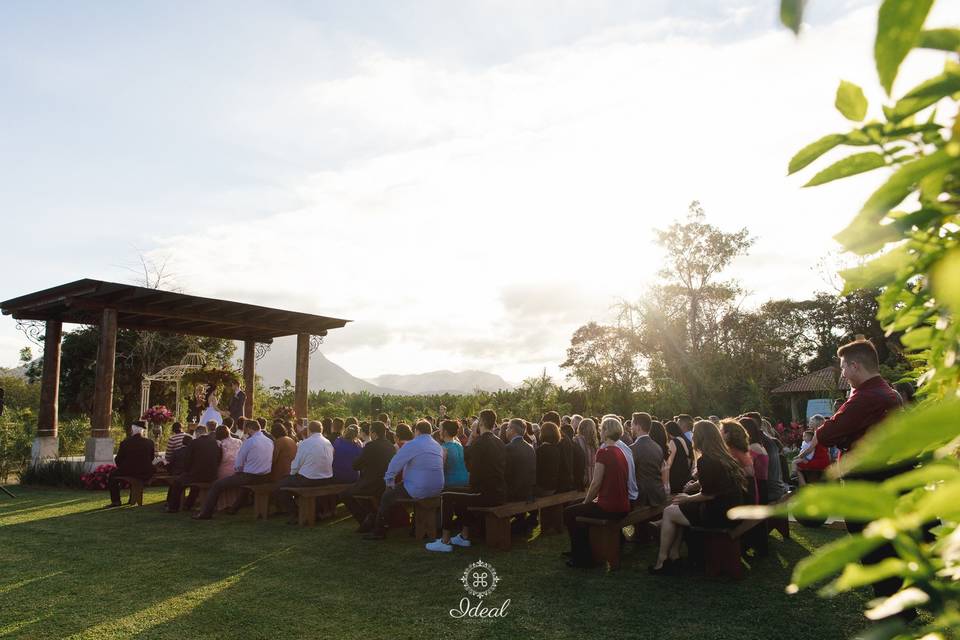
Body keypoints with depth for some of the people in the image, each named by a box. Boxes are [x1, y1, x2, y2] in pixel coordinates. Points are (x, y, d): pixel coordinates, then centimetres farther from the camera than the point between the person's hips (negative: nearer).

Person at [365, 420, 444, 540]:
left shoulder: (412, 445, -10)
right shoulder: (439, 447, 12)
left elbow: (394, 464, -8)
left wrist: (389, 482, 5)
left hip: (419, 490, -8)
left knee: (387, 495, 9)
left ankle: (378, 531, 14)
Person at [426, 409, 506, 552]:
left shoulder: (480, 443, -17)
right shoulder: (500, 443, 8)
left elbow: (465, 455, 2)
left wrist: (471, 437, 10)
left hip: (487, 495, -9)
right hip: (499, 493, 9)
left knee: (446, 497, -1)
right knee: (462, 495, 29)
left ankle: (445, 541, 3)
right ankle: (464, 536, 33)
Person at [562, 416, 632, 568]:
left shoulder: (604, 452, -16)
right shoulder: (620, 451, 10)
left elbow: (596, 483, -16)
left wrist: (586, 501, 0)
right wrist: (590, 500, 16)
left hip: (609, 508, -9)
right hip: (622, 507, 9)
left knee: (569, 513, 7)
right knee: (581, 509, 28)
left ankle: (582, 558, 12)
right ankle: (580, 549, 38)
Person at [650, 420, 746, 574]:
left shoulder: (705, 460, -18)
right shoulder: (725, 456, 8)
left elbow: (708, 494, -17)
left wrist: (688, 499, -2)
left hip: (718, 513, -9)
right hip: (730, 508, 9)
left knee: (669, 512, 4)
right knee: (678, 509, 20)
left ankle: (661, 561, 11)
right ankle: (674, 555, 18)